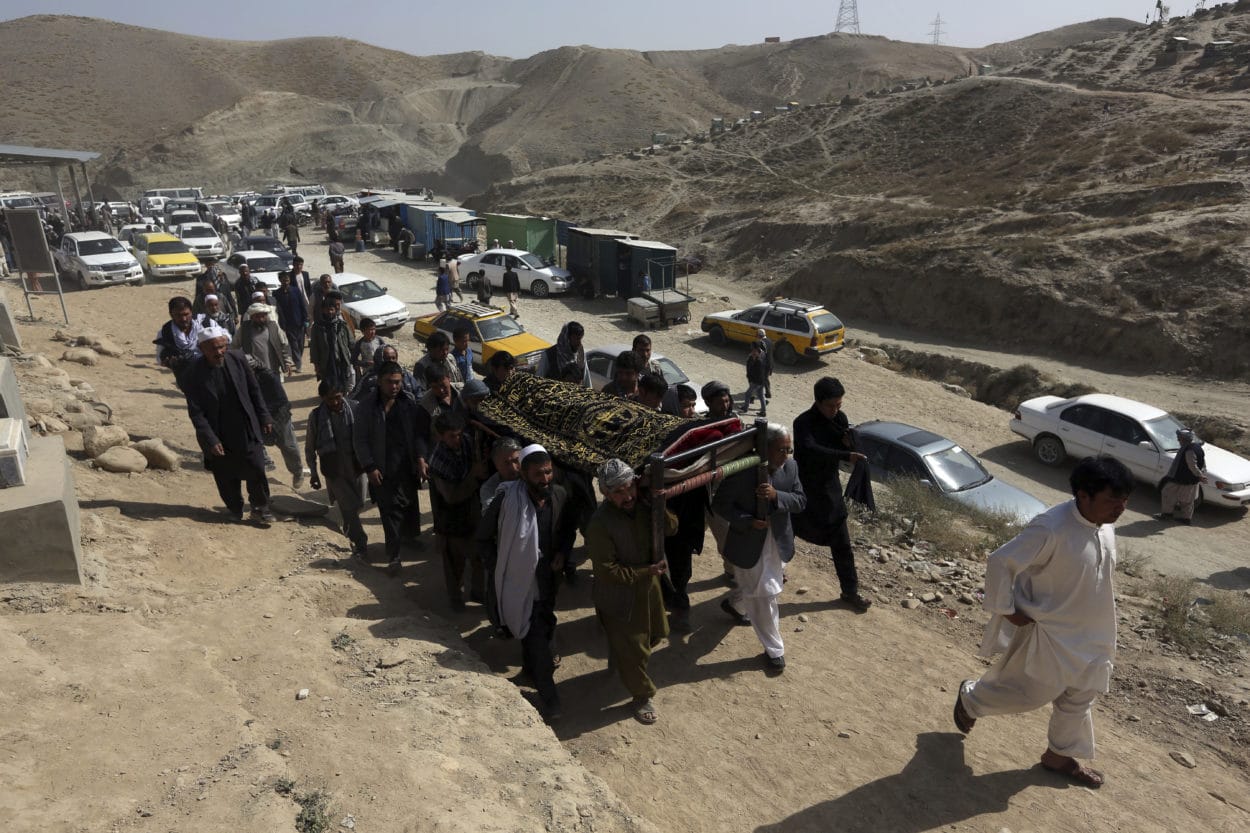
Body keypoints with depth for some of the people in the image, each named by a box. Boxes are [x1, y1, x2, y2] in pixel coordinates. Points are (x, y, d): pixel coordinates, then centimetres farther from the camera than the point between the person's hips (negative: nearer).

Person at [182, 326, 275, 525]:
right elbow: (195, 412, -12)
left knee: (256, 468, 1)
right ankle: (235, 510, 31)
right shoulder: (194, 373, -14)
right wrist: (210, 440, -17)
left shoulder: (237, 359, -7)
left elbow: (254, 390, 5)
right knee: (226, 476, 8)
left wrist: (264, 417, 6)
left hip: (246, 429, 2)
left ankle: (260, 509, 20)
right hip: (219, 435, -1)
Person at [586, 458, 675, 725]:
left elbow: (671, 529, -6)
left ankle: (618, 659, 56)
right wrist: (647, 572, -24)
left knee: (655, 633, 29)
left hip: (649, 586, 7)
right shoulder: (600, 524, -31)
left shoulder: (642, 503, -13)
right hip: (620, 596, -7)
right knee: (632, 649, 10)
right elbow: (608, 571, -26)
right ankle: (642, 696, 36)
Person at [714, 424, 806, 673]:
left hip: (778, 543, 6)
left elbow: (800, 501, -9)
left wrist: (776, 496, -29)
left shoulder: (790, 467, -9)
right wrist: (749, 521, -27)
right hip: (749, 544, -5)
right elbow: (720, 504, -16)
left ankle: (734, 604, 57)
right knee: (763, 596, 4)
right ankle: (774, 649, 22)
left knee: (761, 587, 26)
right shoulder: (742, 470, -24)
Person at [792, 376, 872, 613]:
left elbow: (851, 450, 1)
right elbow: (810, 451, -39)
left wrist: (850, 442, -22)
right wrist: (846, 455, -45)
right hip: (804, 489, -4)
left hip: (830, 489, 4)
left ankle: (850, 591, 21)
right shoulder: (803, 423, -22)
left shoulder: (840, 418, -4)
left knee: (842, 544, 8)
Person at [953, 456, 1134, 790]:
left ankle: (1061, 754, 42)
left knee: (1081, 694, 20)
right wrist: (1007, 610, -21)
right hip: (1048, 630, -8)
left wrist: (1099, 618, 17)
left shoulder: (1105, 525, -6)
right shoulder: (1051, 528, -32)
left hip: (1089, 631, 8)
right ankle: (969, 697, 35)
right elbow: (1000, 562, -29)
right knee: (1031, 692, 7)